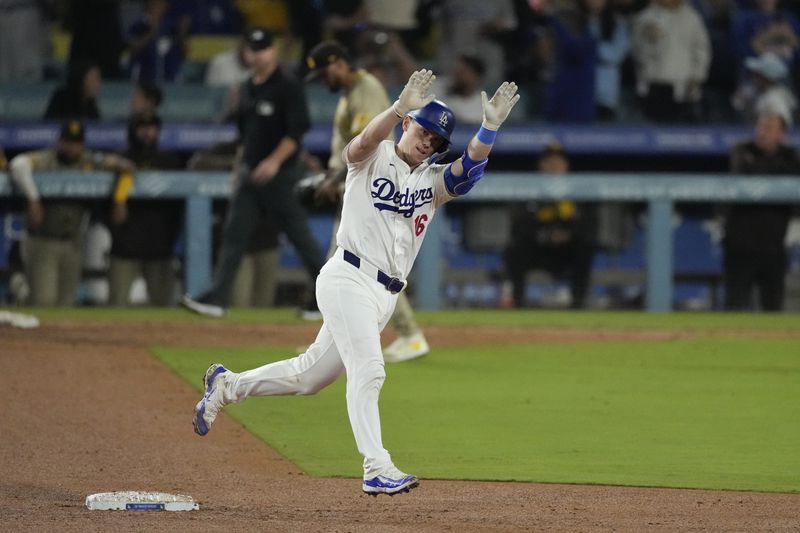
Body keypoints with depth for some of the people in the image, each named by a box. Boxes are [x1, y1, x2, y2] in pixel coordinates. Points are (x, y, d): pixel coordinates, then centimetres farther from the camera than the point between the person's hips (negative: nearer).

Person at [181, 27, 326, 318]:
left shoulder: (287, 87, -11)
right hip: (250, 172, 8)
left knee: (299, 234, -3)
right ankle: (217, 298, 1)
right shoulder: (248, 89, 14)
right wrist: (241, 165, 19)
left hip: (280, 174, -8)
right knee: (234, 234, 2)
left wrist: (275, 161, -23)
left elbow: (297, 130, -17)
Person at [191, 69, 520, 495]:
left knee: (309, 375, 14)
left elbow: (471, 167, -7)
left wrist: (491, 125, -24)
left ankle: (227, 385, 33)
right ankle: (377, 470, -24)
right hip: (348, 279, -7)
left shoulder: (434, 181, 13)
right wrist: (400, 107, -40)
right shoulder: (373, 159, 1)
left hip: (385, 296, 7)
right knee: (367, 368, -20)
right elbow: (364, 143, -24)